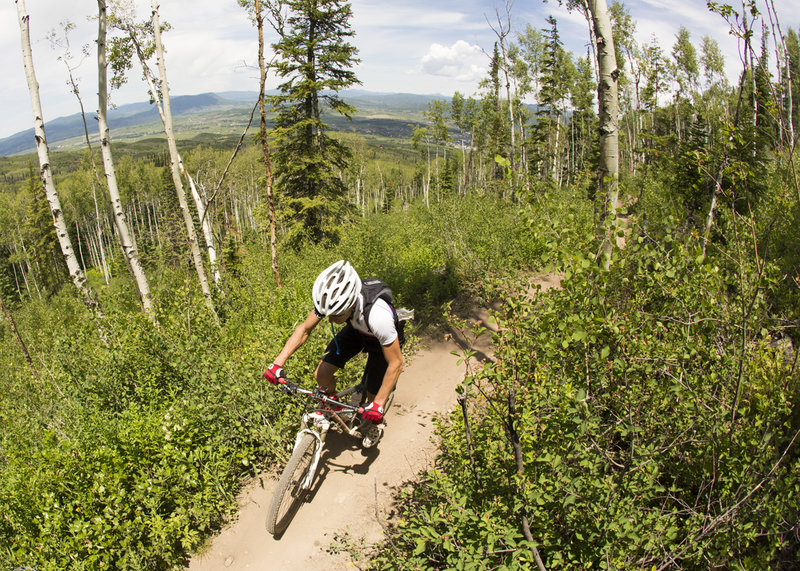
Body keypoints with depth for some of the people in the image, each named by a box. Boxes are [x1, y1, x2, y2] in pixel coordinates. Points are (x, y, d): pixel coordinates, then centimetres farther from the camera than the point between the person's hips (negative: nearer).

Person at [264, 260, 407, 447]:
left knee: (372, 397, -1)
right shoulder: (332, 299, -33)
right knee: (321, 375, -10)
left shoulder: (378, 315, -46)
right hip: (356, 331, 4)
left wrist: (378, 404, -35)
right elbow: (304, 328, -17)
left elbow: (396, 363, -35)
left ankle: (375, 425, 35)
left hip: (383, 341, -4)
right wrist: (278, 363, -26)